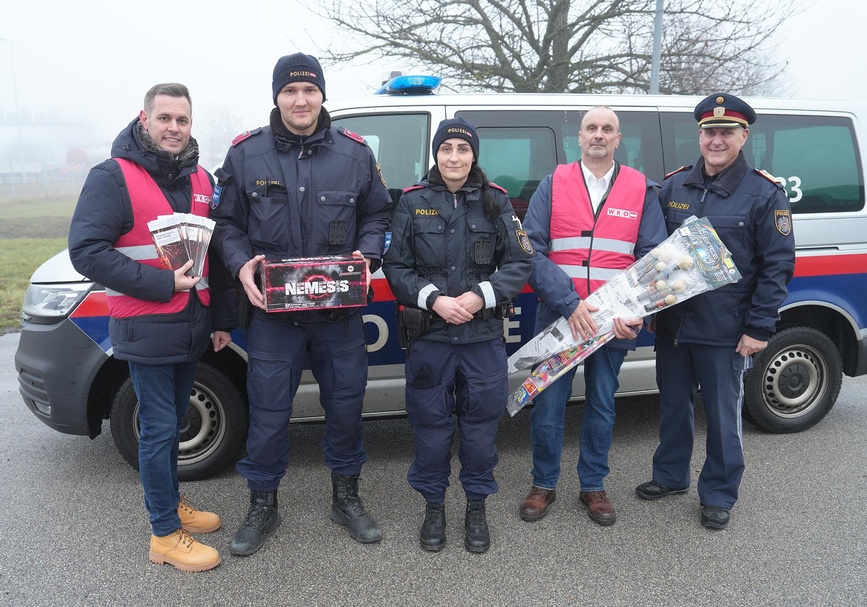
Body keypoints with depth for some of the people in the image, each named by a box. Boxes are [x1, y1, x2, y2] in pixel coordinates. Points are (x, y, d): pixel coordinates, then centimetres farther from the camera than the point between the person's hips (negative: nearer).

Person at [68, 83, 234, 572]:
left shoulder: (201, 180, 11)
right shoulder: (113, 177, -9)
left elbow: (216, 253, 17)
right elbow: (86, 250, -16)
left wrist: (222, 319, 14)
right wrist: (162, 283, -21)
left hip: (192, 328, 6)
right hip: (147, 330, -6)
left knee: (173, 424, 20)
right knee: (159, 430, 0)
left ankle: (171, 502, 37)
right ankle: (166, 534, 14)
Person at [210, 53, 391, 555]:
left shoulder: (355, 152, 4)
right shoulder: (245, 154, 1)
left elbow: (377, 214, 11)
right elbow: (227, 223, 6)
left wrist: (367, 256, -7)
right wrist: (241, 265, -12)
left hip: (341, 311, 1)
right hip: (272, 311, -1)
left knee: (346, 405, 12)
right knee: (269, 413, 7)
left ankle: (347, 496, 34)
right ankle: (263, 505, 29)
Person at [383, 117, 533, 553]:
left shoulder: (495, 201, 3)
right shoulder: (413, 202, 2)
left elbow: (520, 263, 2)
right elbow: (395, 267, 1)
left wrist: (481, 295, -13)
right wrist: (434, 300, -13)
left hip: (484, 335, 1)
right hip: (429, 336, 0)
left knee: (481, 421, 8)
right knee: (431, 422, 8)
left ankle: (477, 506, 28)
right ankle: (433, 505, 28)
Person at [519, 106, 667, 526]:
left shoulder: (642, 190, 4)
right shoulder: (553, 185, 0)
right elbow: (531, 251, -8)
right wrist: (568, 303, -18)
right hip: (558, 318, -1)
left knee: (602, 406, 14)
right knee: (548, 405, 6)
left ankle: (593, 486, 31)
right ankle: (543, 485, 26)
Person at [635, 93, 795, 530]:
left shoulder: (764, 194, -6)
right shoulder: (674, 185, 5)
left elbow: (778, 265, -7)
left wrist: (759, 329, -11)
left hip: (725, 333, -4)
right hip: (672, 326, 4)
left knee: (722, 415, 9)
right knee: (673, 405, 18)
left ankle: (718, 495, 27)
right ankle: (670, 476, 37)